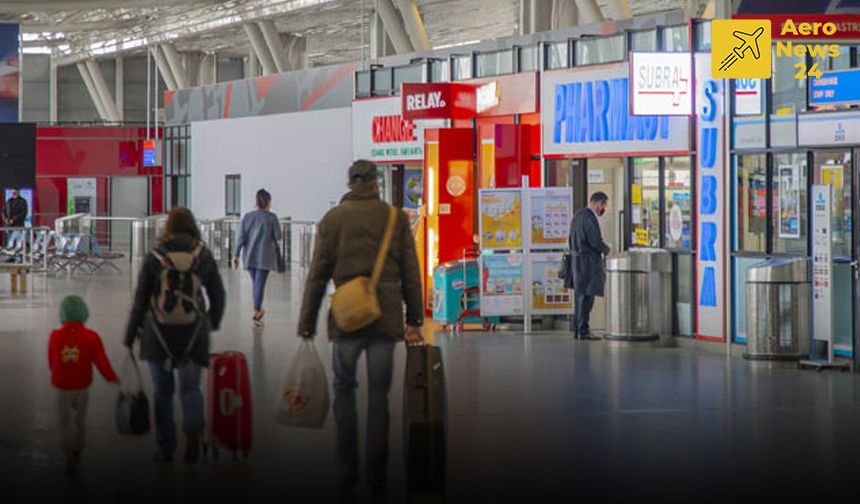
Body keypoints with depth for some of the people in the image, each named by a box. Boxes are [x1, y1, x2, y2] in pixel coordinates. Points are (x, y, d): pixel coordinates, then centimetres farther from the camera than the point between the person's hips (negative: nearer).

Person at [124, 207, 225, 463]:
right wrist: (213, 322, 28)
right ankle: (193, 430, -21)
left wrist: (130, 336, 5)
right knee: (190, 386, 7)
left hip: (159, 333, -1)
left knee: (163, 390, 11)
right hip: (193, 333, 1)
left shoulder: (154, 258, -5)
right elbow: (218, 295, 9)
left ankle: (166, 447, 12)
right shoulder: (203, 256, 0)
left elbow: (140, 301, -4)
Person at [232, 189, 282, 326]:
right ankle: (256, 313, -11)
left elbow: (240, 237, -1)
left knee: (255, 283, 18)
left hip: (249, 256, 4)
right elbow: (278, 236, -5)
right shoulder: (271, 217, -7)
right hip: (265, 256, -4)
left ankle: (258, 310, 28)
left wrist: (236, 255, -1)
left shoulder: (247, 216, 3)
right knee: (260, 284, -4)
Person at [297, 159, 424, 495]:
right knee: (379, 395, 6)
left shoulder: (333, 219, 2)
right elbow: (411, 274, 4)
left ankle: (347, 468, 9)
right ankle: (376, 477, 6)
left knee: (344, 388, 14)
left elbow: (317, 276, 1)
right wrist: (414, 320, 9)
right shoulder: (396, 218, 4)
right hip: (386, 317, 1)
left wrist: (306, 326, 5)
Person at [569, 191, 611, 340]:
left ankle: (577, 328, 20)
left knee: (581, 295, 16)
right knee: (587, 296, -7)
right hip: (588, 261, -10)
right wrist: (606, 249, -2)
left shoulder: (578, 214, 12)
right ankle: (583, 331, -7)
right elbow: (596, 242, -21)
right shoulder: (590, 218, -17)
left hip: (577, 259, 10)